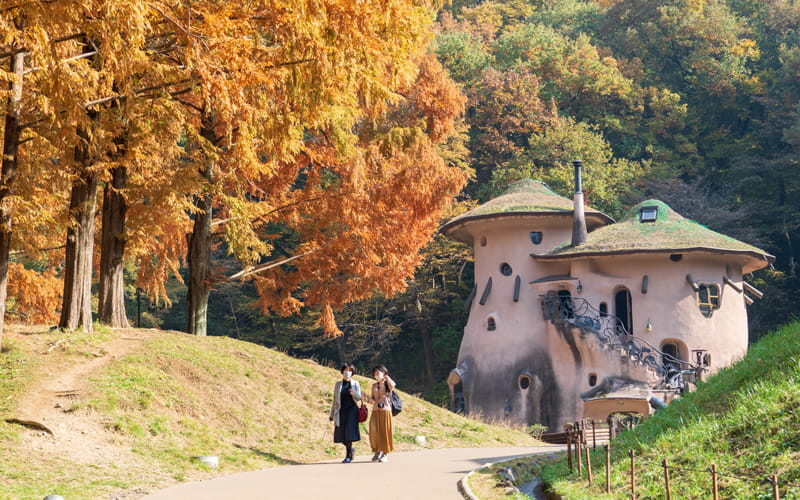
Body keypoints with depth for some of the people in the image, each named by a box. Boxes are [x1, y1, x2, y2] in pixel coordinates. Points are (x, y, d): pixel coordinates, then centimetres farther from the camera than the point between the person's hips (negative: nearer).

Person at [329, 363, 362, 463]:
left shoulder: (355, 383, 7)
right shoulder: (338, 384, 11)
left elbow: (359, 398, 4)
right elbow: (335, 400, 13)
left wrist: (354, 393, -19)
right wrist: (332, 414, 11)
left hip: (351, 410, -2)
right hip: (341, 411, 2)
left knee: (349, 431, -11)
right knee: (341, 434, -1)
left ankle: (348, 456, -6)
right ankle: (351, 449, 25)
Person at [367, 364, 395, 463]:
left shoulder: (388, 384, 2)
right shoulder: (374, 385, 15)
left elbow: (392, 386, -22)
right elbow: (371, 398, 18)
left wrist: (387, 377, -9)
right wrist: (375, 402, -4)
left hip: (385, 410, -4)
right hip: (375, 411, 4)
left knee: (385, 431, -4)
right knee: (374, 431, -3)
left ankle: (385, 454, 4)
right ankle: (377, 452, 8)